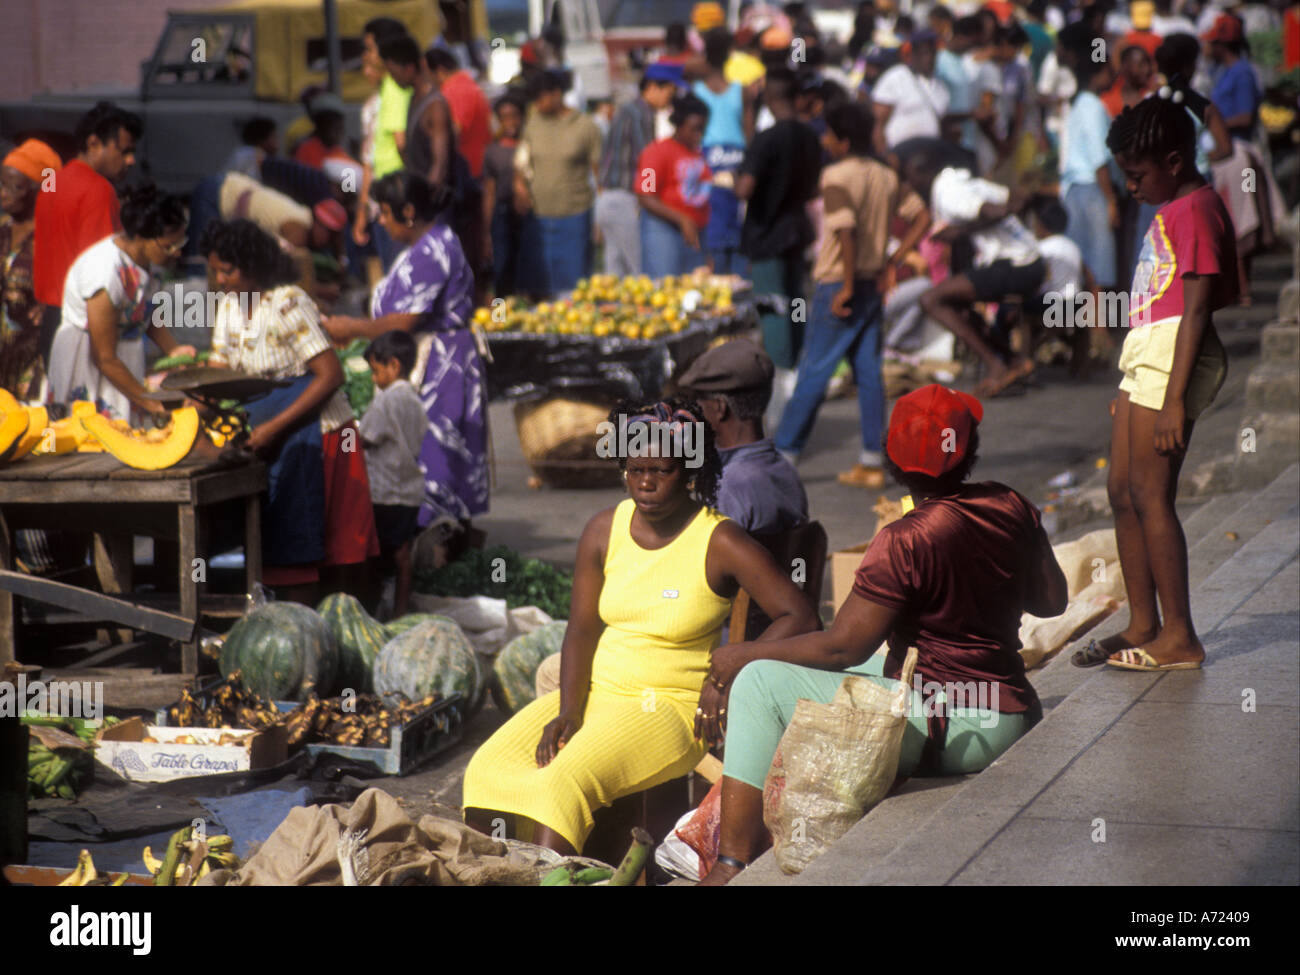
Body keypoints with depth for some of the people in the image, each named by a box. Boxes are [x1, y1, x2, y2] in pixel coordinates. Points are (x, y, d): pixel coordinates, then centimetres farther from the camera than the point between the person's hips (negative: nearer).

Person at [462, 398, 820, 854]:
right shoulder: (604, 530, 6)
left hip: (670, 707, -6)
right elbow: (581, 629, 4)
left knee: (565, 782, -31)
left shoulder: (720, 543, -8)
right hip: (594, 692, 6)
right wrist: (568, 711, -11)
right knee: (488, 770, -15)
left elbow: (800, 618, -12)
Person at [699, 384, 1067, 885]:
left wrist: (745, 654, -3)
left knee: (759, 683, -5)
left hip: (943, 731, -9)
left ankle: (733, 861, -8)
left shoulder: (905, 543, -21)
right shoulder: (1011, 508, 0)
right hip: (1009, 720, 9)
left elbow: (841, 646, -16)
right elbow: (1053, 600, 14)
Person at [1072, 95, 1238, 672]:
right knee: (1122, 492, 9)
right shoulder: (1171, 210, 20)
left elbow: (1197, 308, -18)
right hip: (1144, 354, 10)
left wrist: (1174, 397, -23)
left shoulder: (1195, 209, -11)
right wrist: (1133, 386, 25)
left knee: (1150, 494, -10)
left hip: (1173, 354, -10)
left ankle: (1178, 636, -6)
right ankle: (1142, 625, 15)